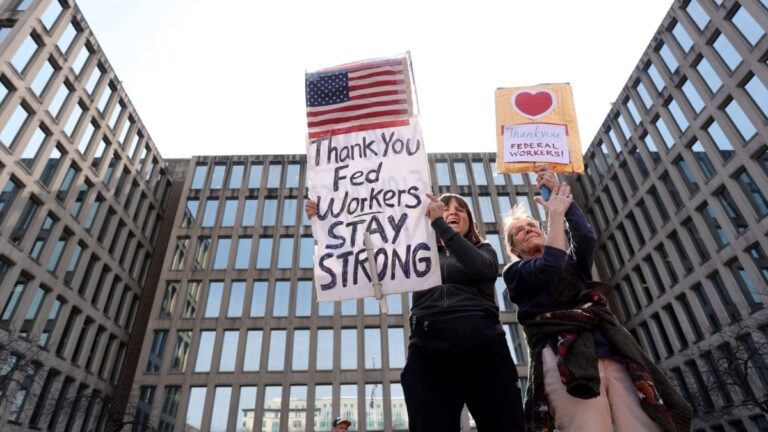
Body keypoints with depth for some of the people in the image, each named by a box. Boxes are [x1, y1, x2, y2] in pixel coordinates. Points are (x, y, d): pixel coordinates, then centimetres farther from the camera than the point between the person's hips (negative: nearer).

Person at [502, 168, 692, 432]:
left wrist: (562, 195, 3)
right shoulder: (515, 273, 18)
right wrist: (555, 213, 2)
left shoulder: (572, 262, 30)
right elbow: (550, 268, -5)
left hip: (612, 353, 4)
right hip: (563, 360, -4)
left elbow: (586, 237, 7)